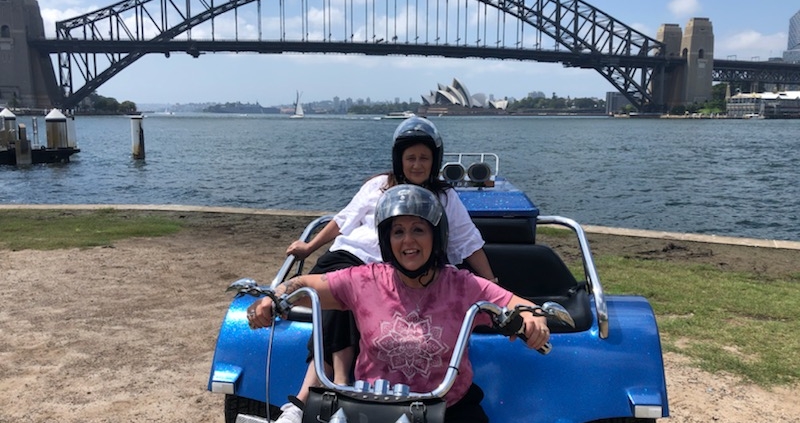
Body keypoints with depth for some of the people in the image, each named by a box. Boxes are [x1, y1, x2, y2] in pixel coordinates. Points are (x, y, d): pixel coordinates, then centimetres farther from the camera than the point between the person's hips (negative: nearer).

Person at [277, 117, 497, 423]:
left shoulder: (445, 198, 14)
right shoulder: (379, 186, 17)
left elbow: (469, 243, 13)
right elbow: (344, 220, 25)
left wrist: (491, 284, 6)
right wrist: (309, 247, 27)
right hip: (351, 256, 2)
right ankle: (339, 382, -40)